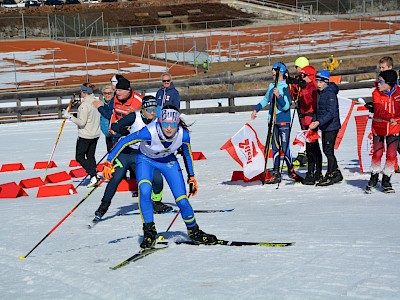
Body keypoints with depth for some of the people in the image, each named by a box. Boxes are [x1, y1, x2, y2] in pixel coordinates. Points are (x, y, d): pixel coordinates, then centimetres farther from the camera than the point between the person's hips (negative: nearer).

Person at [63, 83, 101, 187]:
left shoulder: (84, 105, -20)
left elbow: (82, 122, -21)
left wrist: (70, 117, -15)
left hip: (85, 136, -8)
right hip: (95, 134, 8)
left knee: (80, 157, 2)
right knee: (90, 156, 17)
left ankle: (94, 176, -10)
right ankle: (94, 177, 13)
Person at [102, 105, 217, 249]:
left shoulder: (183, 135, -27)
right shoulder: (150, 132, -37)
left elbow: (187, 154, -5)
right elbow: (124, 141, -25)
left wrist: (191, 177, 5)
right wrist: (109, 163, -29)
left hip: (168, 161, 2)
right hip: (146, 159, -2)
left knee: (182, 200, -6)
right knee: (144, 191, -30)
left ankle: (194, 233, 20)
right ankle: (149, 232, -14)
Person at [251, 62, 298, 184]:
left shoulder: (286, 87, -9)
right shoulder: (272, 86, 12)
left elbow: (286, 106, -16)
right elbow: (266, 99, 30)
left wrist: (278, 96, -28)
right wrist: (256, 109, 28)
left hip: (284, 121, -7)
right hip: (274, 121, 7)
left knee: (285, 148, -9)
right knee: (275, 147, 6)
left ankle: (291, 169, 11)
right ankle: (276, 174, 8)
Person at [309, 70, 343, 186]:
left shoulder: (330, 94, -16)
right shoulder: (319, 93, 11)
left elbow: (331, 113, -23)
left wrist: (319, 122, -31)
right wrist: (314, 122, 5)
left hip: (332, 126, -9)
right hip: (324, 127, 9)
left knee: (328, 150, -6)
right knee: (326, 150, 13)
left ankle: (331, 175, 3)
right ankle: (336, 173, 24)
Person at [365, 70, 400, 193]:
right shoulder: (376, 93, -12)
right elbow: (379, 109, -27)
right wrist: (389, 118, -44)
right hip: (378, 127, 0)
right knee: (377, 154, -2)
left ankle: (386, 181, 16)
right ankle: (373, 179, 20)